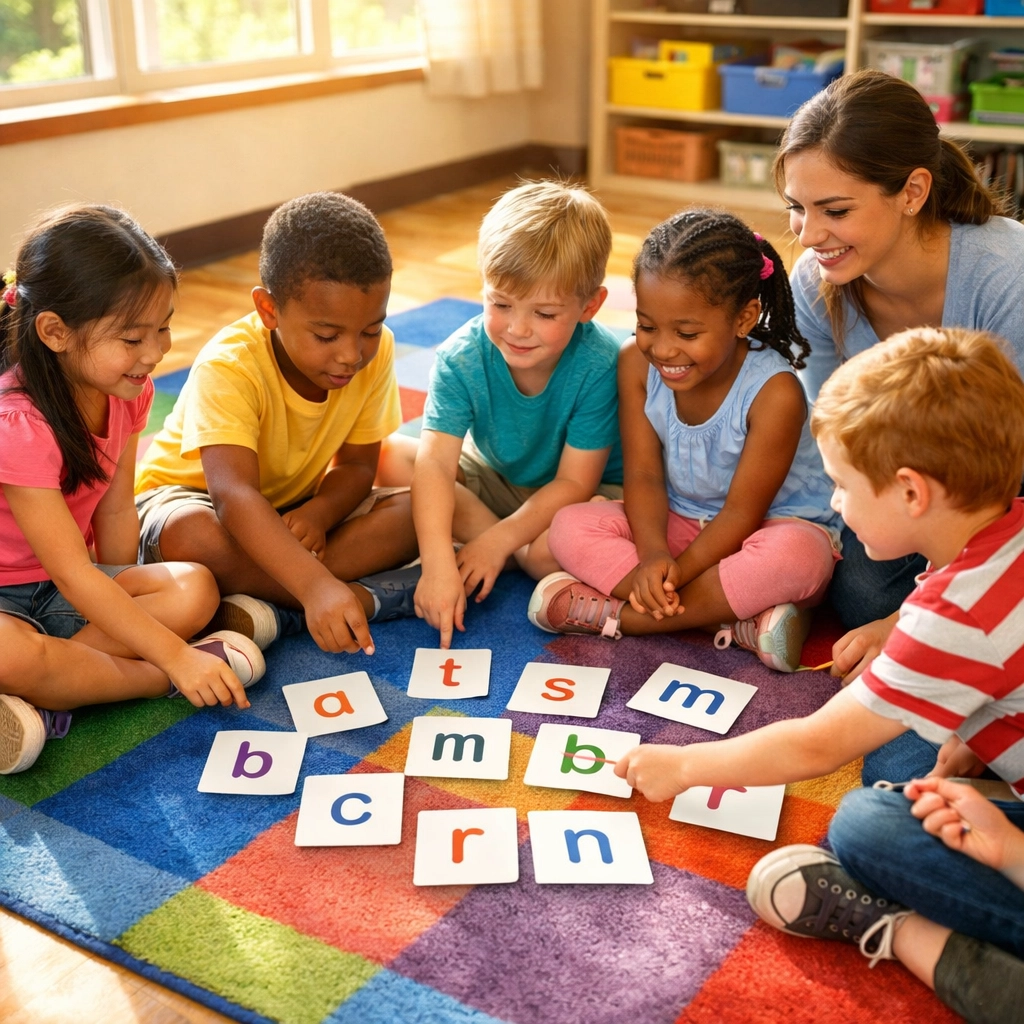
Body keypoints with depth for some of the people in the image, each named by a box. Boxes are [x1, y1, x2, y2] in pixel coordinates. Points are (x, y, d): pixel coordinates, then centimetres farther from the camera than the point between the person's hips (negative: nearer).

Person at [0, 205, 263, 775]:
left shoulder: (126, 391, -5)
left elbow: (116, 512, 1)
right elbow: (73, 574, -29)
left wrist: (123, 601, -4)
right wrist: (175, 658, -31)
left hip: (58, 587, 7)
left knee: (194, 590, -18)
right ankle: (154, 680, -18)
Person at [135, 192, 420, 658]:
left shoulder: (376, 351, -16)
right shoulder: (228, 367, -32)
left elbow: (356, 464, -8)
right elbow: (233, 495, -45)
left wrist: (317, 514, -33)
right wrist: (316, 585, -60)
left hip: (292, 508, 5)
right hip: (192, 492, -4)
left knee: (413, 514, -20)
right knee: (192, 535, -41)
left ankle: (267, 613, -30)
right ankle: (366, 597, -29)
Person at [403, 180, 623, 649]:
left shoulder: (600, 364, -28)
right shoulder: (461, 358, -22)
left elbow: (575, 482, -24)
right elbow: (435, 462, -32)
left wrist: (497, 540, -31)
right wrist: (438, 563, -46)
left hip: (573, 496, -4)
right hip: (494, 478, 5)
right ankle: (514, 550, -18)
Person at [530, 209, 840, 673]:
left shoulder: (774, 393, -26)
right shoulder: (637, 365, -13)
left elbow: (742, 512, -21)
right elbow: (644, 477, -12)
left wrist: (675, 572, -26)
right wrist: (652, 556, -30)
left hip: (770, 527, -4)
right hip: (676, 525, 4)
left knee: (798, 556, -38)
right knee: (570, 527, -19)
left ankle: (614, 613, -27)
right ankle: (741, 622, -28)